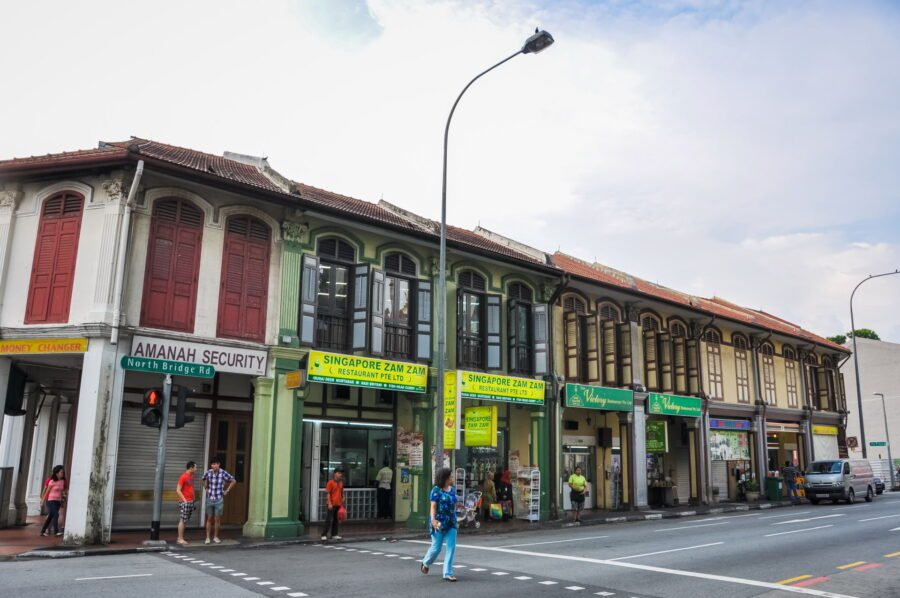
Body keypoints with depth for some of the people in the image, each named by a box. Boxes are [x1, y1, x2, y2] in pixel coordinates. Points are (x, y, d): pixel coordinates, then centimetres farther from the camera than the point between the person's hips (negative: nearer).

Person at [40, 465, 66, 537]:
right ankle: (56, 531, -15)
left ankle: (43, 531, 22)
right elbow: (47, 491, -4)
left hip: (58, 501, 6)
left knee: (50, 516, 12)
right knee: (56, 515, -16)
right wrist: (43, 501, -1)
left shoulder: (62, 481, 7)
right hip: (51, 500, -6)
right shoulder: (52, 481, -9)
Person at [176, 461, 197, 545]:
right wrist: (184, 500, -16)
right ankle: (180, 539, -3)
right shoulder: (183, 477, -12)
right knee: (182, 520, -5)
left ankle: (180, 538, 15)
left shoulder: (191, 476, 13)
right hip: (184, 502, -8)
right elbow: (178, 490, -14)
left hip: (190, 502, 8)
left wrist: (192, 499, 13)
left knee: (185, 521, 10)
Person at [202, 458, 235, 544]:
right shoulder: (208, 472, -5)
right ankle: (207, 537, 14)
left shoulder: (223, 473, -13)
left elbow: (233, 481, -2)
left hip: (219, 499, -2)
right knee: (209, 519, 8)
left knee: (217, 519, 6)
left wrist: (227, 491, -1)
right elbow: (204, 479, 19)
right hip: (209, 499, 2)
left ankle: (216, 537, 19)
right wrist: (206, 488, 12)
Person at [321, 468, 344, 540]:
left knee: (336, 520, 10)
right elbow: (328, 494, -10)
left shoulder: (341, 483, 11)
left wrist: (342, 503, 13)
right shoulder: (330, 482, -8)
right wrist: (329, 503, -16)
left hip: (338, 504, 6)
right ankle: (324, 535, 0)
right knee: (329, 520, -5)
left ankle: (334, 534, 16)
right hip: (332, 504, -6)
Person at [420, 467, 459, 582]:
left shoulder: (453, 490, 9)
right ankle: (425, 563, 36)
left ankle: (448, 573, 4)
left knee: (451, 547, -3)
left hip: (451, 523, 5)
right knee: (436, 548, 6)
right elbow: (433, 506, -13)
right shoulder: (436, 490, -8)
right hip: (439, 523, -5)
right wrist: (433, 520, -27)